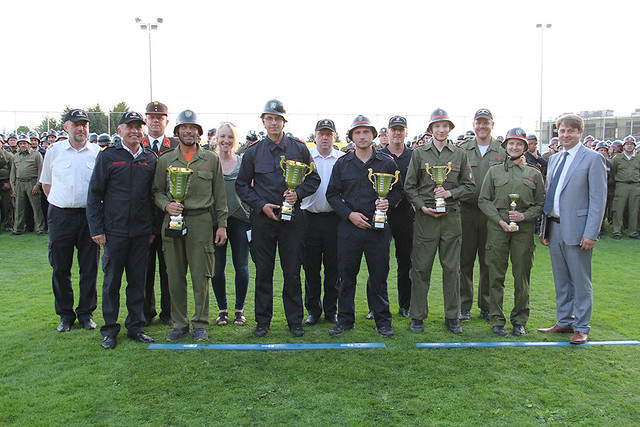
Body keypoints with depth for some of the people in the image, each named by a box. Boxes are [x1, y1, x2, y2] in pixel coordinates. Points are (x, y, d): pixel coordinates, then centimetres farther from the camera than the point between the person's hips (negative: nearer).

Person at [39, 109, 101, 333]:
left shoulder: (97, 152, 3)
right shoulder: (54, 151, 5)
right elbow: (46, 184, 15)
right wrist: (61, 202, 9)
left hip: (89, 215, 0)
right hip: (61, 215, 1)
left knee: (90, 268, 4)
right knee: (60, 267, 6)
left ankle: (86, 312, 17)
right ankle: (65, 314, 19)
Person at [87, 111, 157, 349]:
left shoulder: (151, 159, 8)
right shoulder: (107, 156, 0)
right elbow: (94, 194, 0)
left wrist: (153, 228, 9)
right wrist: (96, 228, -5)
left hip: (141, 232, 2)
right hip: (114, 231, -2)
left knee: (138, 281, 8)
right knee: (112, 282, 5)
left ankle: (135, 327, 20)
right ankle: (110, 331, 17)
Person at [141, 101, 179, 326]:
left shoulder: (177, 146, 6)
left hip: (170, 215, 0)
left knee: (169, 267, 6)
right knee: (145, 267, 8)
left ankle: (168, 312, 19)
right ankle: (146, 312, 22)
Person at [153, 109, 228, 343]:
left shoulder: (211, 159, 8)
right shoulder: (165, 160, 11)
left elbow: (219, 195, 8)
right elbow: (156, 190, 13)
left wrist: (222, 225, 3)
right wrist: (166, 205, -9)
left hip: (201, 222, -1)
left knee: (200, 276, 0)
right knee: (175, 277, 6)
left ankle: (200, 324, 13)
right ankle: (179, 324, 19)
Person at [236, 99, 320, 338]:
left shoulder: (299, 149, 5)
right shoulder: (253, 152, 6)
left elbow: (313, 180, 10)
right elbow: (242, 185, 8)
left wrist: (298, 193, -10)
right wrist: (261, 205, -6)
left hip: (292, 217, 0)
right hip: (262, 218, 1)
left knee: (292, 271, 4)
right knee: (263, 271, 6)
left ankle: (295, 321, 16)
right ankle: (263, 321, 19)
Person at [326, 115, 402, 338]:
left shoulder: (387, 163, 6)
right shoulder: (342, 164, 8)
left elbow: (398, 190, 12)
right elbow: (332, 194, 8)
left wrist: (389, 202, -9)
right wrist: (349, 214, -5)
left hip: (379, 227, -1)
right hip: (349, 227, 1)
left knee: (379, 275, 4)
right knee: (346, 275, 6)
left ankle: (383, 321, 17)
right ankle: (345, 320, 19)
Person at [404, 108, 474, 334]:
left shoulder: (460, 154, 9)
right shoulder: (419, 153, 6)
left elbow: (469, 186, 10)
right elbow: (409, 186, 6)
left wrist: (450, 193, -7)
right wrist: (422, 206, -6)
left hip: (451, 216, 1)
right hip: (425, 216, -1)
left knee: (452, 268, 6)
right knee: (421, 268, 1)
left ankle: (452, 317, 17)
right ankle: (417, 317, 12)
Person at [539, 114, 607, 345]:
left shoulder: (592, 158, -7)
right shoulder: (554, 159, 14)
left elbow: (598, 199, -11)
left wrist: (590, 233, -16)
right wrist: (544, 228, 12)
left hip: (577, 229, -6)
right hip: (554, 228, 6)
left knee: (581, 281, 4)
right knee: (561, 280, 14)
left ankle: (582, 328, 16)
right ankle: (564, 322, 26)